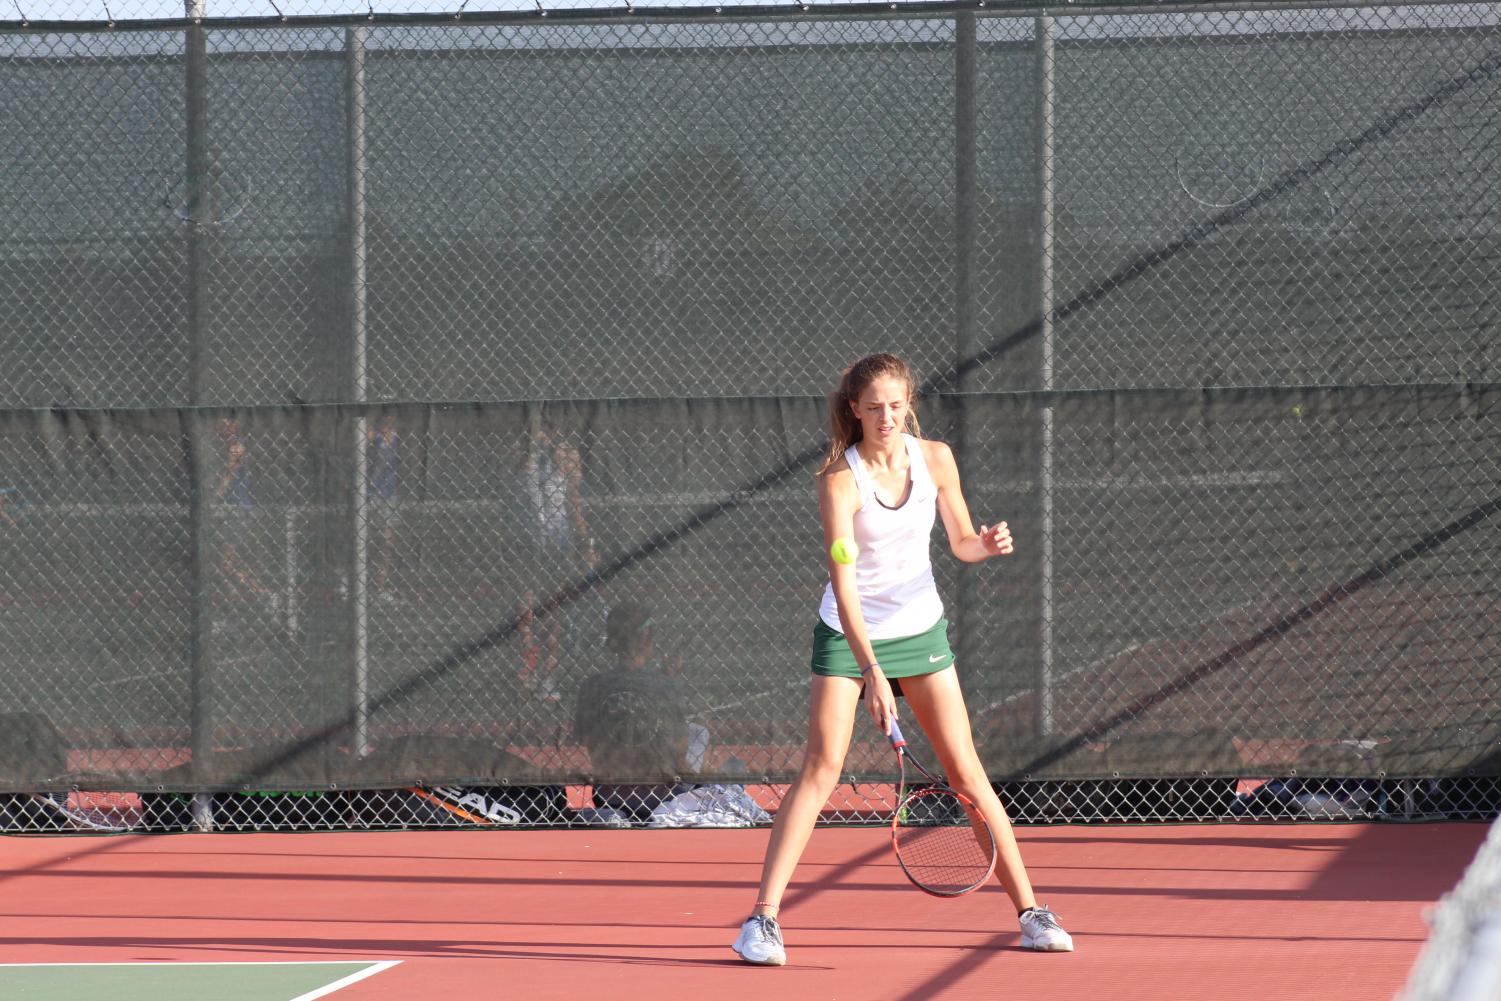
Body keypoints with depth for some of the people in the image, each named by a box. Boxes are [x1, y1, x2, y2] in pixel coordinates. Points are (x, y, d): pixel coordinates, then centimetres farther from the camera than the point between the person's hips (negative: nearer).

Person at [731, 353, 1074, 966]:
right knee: (822, 767, -14)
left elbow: (960, 542, 8)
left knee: (966, 772, 1)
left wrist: (987, 544, -17)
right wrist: (871, 672, -36)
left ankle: (1029, 911, 8)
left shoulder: (935, 459, -7)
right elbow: (844, 583, -27)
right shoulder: (839, 480, -20)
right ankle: (762, 919, -12)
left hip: (920, 629, 3)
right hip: (849, 635, -3)